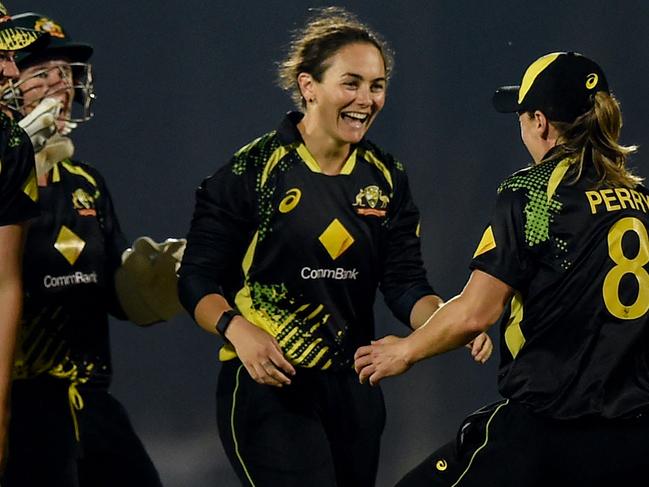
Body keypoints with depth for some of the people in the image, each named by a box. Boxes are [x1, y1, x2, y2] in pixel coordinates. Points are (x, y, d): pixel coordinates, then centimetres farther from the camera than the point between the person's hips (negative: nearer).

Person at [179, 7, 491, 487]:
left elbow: (405, 284, 1)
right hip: (269, 382, -6)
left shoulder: (386, 177, 7)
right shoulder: (253, 170, -8)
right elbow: (197, 279, -6)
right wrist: (238, 330, -25)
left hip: (353, 387, 6)